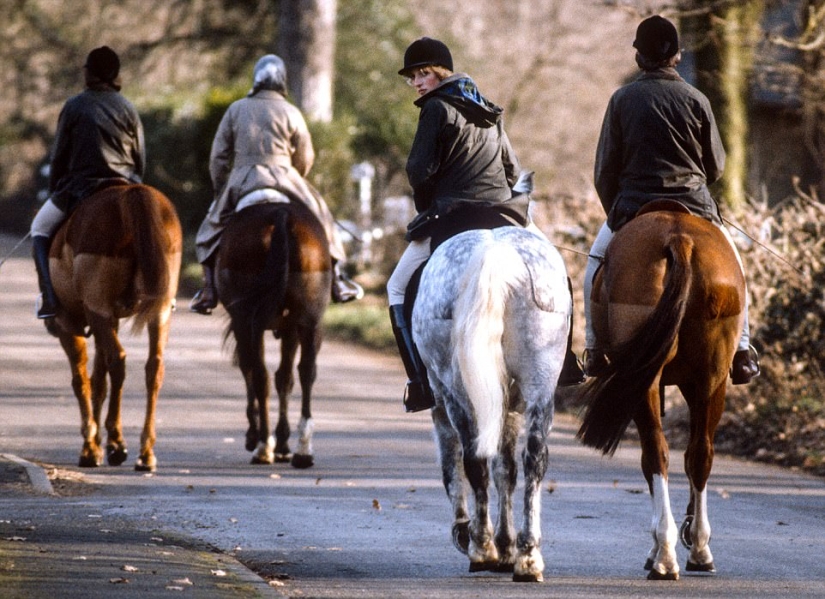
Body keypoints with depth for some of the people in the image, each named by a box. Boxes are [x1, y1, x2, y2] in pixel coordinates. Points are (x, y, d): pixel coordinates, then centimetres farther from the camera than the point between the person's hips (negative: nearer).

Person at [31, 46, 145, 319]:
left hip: (79, 187, -3)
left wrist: (54, 192, 14)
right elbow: (140, 158, 8)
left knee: (41, 229, 19)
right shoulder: (128, 109, 5)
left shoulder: (74, 107, -2)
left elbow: (59, 156, 2)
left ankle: (49, 297, -1)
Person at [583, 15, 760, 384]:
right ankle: (742, 350, 17)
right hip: (695, 207, 1)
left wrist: (615, 215, 16)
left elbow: (605, 171, 1)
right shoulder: (697, 101, -1)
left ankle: (594, 349, 18)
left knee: (597, 260, 25)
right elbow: (716, 167, 7)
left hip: (633, 206, -1)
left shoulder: (622, 100, -4)